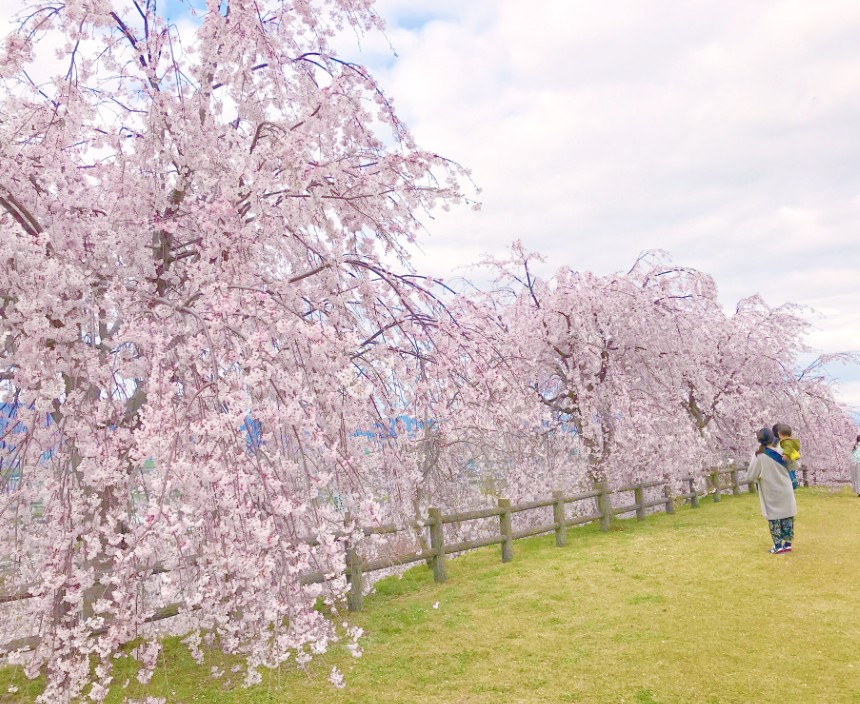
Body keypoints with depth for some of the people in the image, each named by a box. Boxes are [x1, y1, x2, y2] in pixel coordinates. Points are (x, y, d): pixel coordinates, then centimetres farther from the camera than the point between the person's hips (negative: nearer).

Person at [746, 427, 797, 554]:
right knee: (787, 517, 12)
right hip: (785, 491, 2)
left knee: (774, 518, 8)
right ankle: (788, 544, 17)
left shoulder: (759, 456, -16)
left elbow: (751, 476, -9)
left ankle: (778, 546, 9)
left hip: (771, 493, -2)